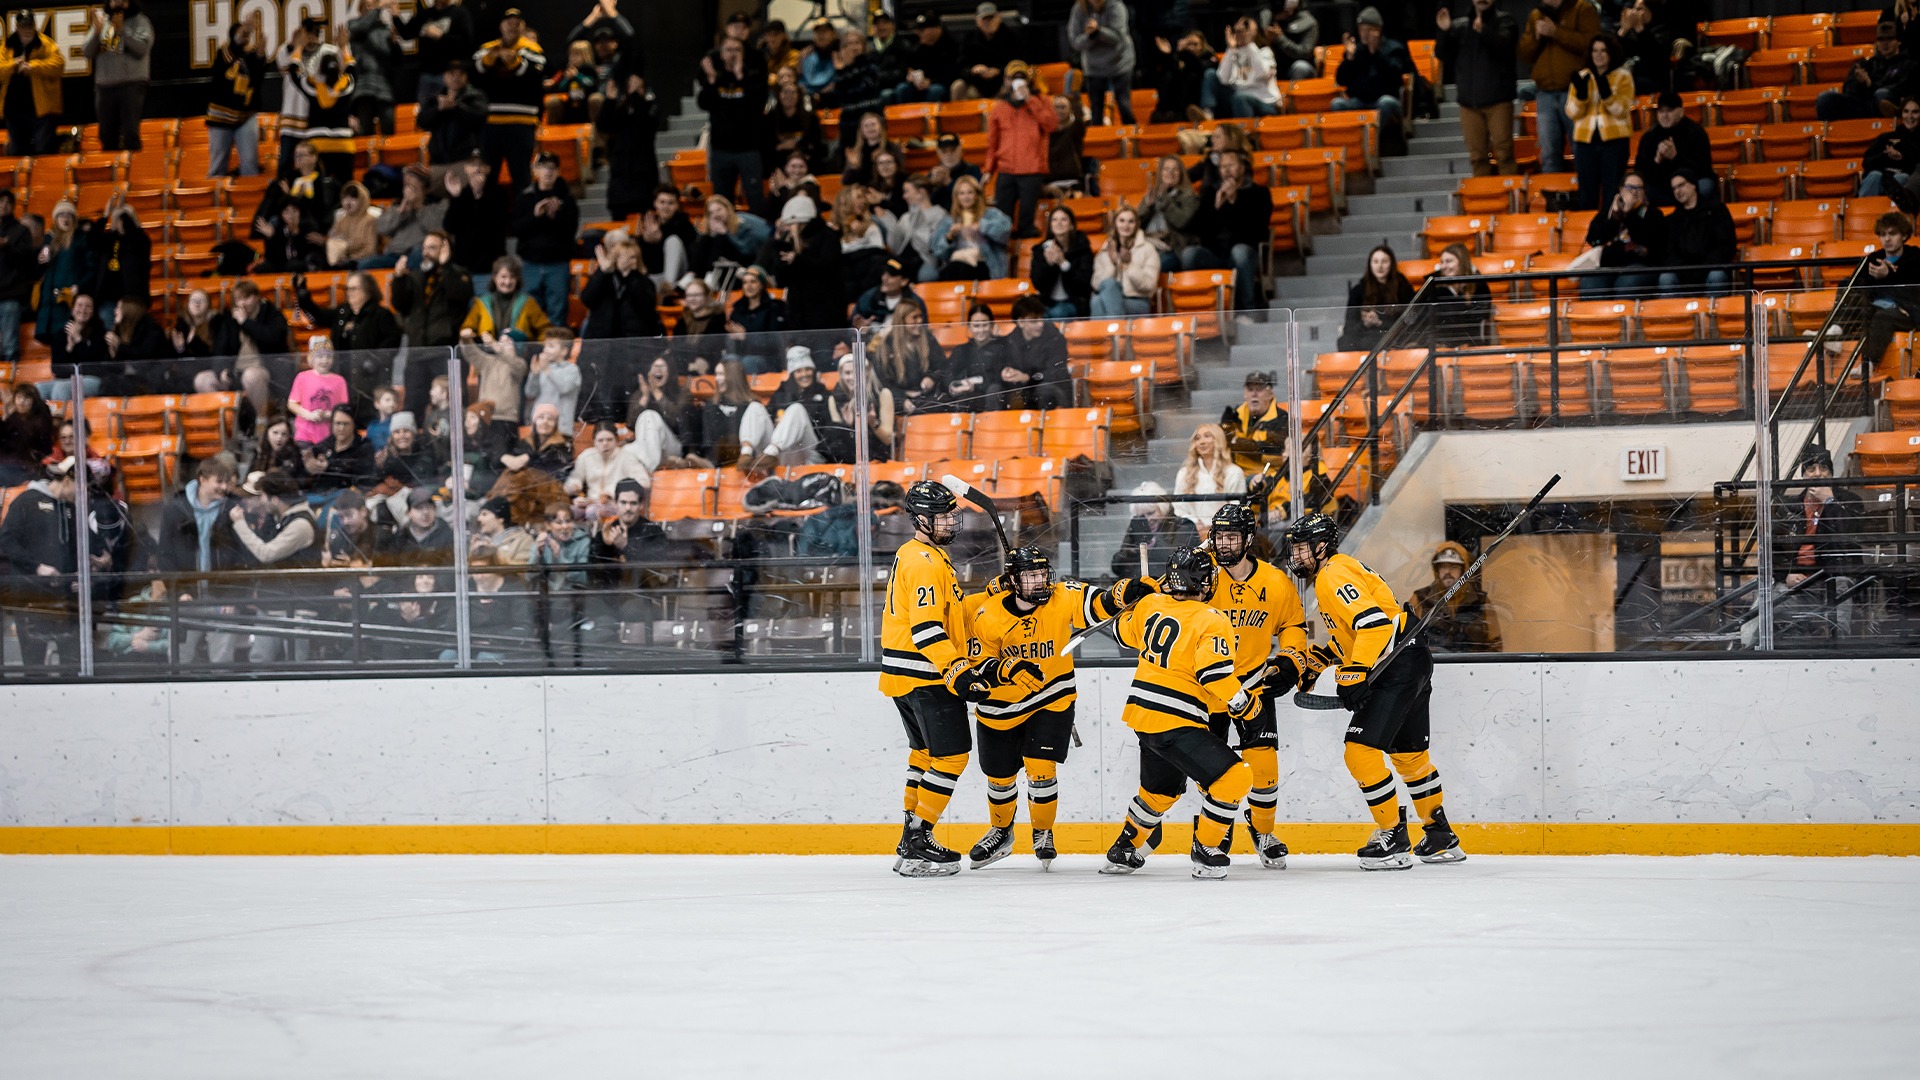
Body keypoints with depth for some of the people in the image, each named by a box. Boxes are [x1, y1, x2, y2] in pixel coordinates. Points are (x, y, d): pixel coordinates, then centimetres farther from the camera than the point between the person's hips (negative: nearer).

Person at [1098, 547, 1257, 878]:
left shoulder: (1150, 604, 5)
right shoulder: (1212, 623, -14)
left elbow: (1124, 632, 24)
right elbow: (1215, 676, -22)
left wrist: (1131, 597, 40)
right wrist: (1246, 705, -8)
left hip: (1142, 713, 8)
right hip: (1176, 723, -8)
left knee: (1160, 789, 28)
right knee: (1233, 777, -7)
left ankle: (1124, 850, 40)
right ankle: (1205, 851, -1)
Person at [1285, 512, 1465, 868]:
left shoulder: (1335, 575, -14)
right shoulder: (1330, 574, 19)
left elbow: (1373, 622, -27)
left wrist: (1354, 675, -29)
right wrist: (1317, 661, 24)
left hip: (1399, 667, -11)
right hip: (1413, 665, 11)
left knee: (1361, 751, -12)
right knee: (1409, 754, 21)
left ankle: (1394, 839, -7)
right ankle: (1442, 838, 31)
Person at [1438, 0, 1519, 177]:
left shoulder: (1504, 21, 4)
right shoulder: (1459, 26, 14)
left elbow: (1503, 43, -16)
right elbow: (1443, 55, 8)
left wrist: (1484, 31, -35)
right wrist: (1444, 32, -9)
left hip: (1498, 98, -3)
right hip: (1469, 100, 3)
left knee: (1504, 152, -7)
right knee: (1477, 156, 6)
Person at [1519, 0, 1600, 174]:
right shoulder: (1535, 16, 18)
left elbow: (1590, 43, -11)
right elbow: (1524, 54, 15)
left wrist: (1556, 32, -12)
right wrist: (1536, 36, -3)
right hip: (1545, 94, 5)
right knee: (1549, 155, 3)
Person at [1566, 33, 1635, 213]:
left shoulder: (1623, 78, 2)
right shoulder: (1582, 77, 10)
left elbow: (1621, 111, -10)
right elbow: (1572, 113, 2)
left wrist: (1605, 91, -23)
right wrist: (1581, 92, -15)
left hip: (1614, 140, -3)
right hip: (1586, 140, 3)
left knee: (1612, 195, -5)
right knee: (1587, 197, 3)